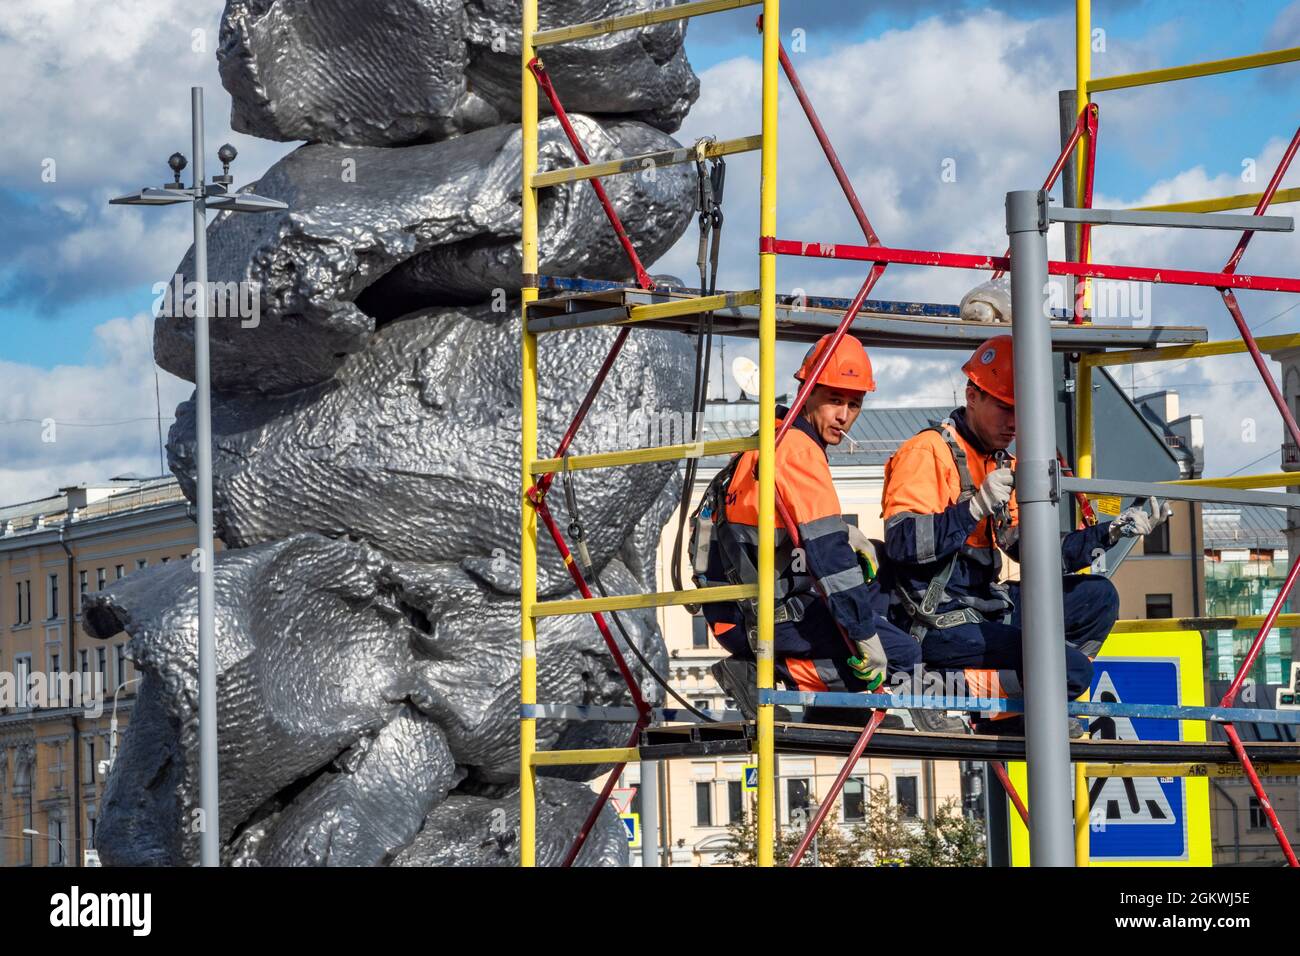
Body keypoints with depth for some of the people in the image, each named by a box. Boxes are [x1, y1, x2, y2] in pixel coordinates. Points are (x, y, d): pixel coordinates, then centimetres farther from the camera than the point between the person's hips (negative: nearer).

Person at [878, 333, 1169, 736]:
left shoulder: (1002, 465, 17)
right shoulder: (928, 453, -12)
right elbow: (903, 544, -25)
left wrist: (1114, 531, 7)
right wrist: (976, 508, -29)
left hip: (984, 608, 10)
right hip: (937, 624, -10)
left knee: (1097, 597, 12)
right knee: (1072, 669, -20)